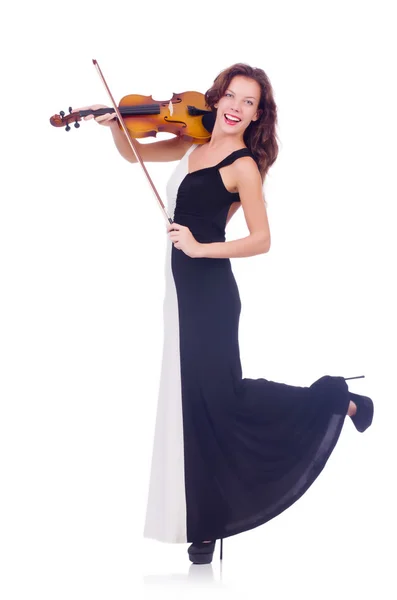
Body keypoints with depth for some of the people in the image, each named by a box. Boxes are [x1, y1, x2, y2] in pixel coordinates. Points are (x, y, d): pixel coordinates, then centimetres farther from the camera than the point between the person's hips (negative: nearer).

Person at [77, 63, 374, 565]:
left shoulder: (243, 166, -11)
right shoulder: (194, 145, 10)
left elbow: (261, 240, -16)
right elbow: (135, 154, 20)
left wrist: (201, 248, -24)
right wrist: (116, 125, 2)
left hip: (209, 295, -7)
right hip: (183, 292, 8)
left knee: (222, 395, -1)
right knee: (192, 402, 10)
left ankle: (335, 398, 14)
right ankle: (206, 523, 20)